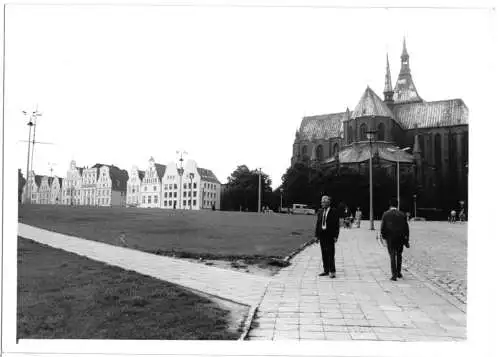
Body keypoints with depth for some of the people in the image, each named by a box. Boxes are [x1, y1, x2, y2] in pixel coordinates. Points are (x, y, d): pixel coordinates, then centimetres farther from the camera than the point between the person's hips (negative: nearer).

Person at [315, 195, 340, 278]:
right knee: (324, 254, 9)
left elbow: (337, 225, -6)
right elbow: (318, 223, 11)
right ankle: (326, 270, 17)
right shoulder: (320, 211, 11)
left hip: (330, 235, -5)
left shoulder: (333, 212, -5)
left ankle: (332, 272, 4)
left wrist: (335, 236, -12)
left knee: (331, 254, -3)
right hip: (322, 235, 5)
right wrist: (316, 234, 6)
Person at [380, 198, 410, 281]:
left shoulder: (386, 214, -5)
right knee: (399, 255, 18)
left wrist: (383, 235, 10)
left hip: (390, 238, -2)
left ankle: (394, 275, -3)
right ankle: (398, 273, 26)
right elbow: (406, 228, 1)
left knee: (392, 256, 3)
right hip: (400, 238, 2)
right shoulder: (402, 214, 1)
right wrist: (407, 240, 7)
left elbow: (382, 227, -6)